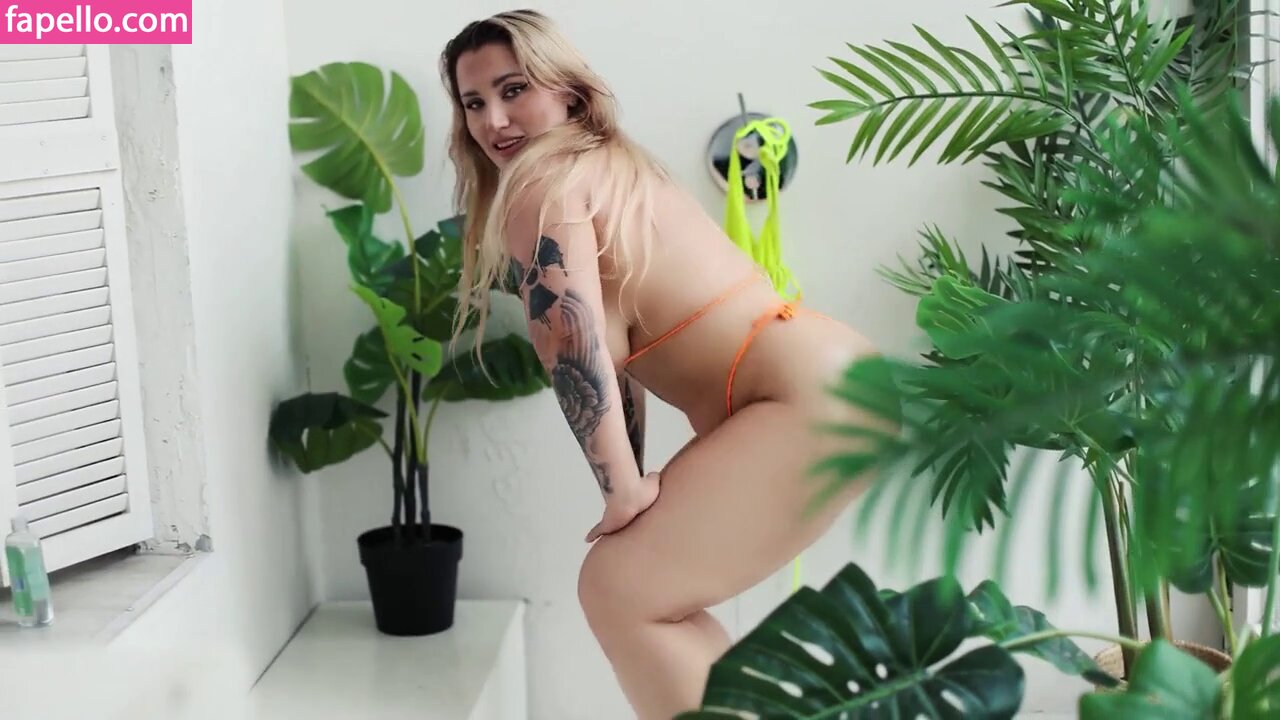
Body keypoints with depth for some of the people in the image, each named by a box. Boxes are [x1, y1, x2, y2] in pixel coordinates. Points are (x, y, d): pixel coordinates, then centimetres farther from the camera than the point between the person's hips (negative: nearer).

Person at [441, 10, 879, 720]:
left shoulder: (542, 179, -7)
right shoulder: (605, 164, 22)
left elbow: (572, 346, -18)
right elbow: (621, 343, 18)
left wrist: (621, 492, -12)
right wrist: (634, 485, 14)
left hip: (811, 399, -10)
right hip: (821, 383, 10)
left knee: (617, 588, -8)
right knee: (652, 593, 16)